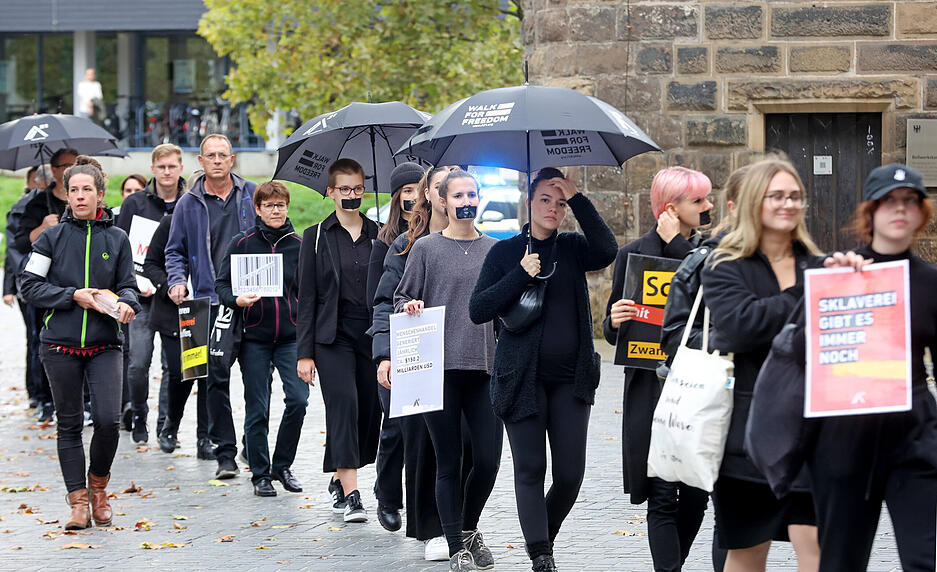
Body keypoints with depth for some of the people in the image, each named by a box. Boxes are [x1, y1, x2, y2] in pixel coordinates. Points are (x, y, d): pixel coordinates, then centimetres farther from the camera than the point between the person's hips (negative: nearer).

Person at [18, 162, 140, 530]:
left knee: (108, 420, -12)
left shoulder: (117, 238, 7)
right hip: (60, 344, 0)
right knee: (69, 424, 4)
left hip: (104, 344, 0)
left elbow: (128, 285, 9)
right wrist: (73, 296, -11)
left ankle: (98, 485, 13)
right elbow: (29, 284, 0)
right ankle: (78, 501, 11)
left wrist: (126, 303, -14)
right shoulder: (53, 237, 3)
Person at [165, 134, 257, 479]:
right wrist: (177, 281, -4)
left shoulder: (253, 195, 9)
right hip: (212, 301, -1)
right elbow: (176, 251, 14)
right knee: (217, 376, -8)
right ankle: (225, 453, -3)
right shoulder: (189, 204, 9)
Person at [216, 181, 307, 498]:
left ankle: (282, 465, 8)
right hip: (254, 337, -1)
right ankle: (260, 474, 15)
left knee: (298, 399, -11)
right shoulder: (243, 243, 1)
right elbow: (221, 284, 2)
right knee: (257, 409, 1)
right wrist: (237, 299, -18)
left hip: (290, 335, 1)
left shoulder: (298, 245, 6)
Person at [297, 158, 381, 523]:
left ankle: (339, 479, 26)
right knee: (343, 403, -16)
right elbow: (307, 297, 1)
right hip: (333, 335, -3)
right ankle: (350, 493, -19)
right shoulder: (316, 237, 3)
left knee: (369, 409, 4)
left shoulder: (378, 235, 9)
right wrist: (304, 353, -4)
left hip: (372, 333, 3)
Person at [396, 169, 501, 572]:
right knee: (449, 462, 0)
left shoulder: (494, 250, 13)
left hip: (484, 366, 3)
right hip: (439, 369, -3)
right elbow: (401, 298, 8)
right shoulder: (427, 248, 4)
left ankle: (469, 528, 25)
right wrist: (410, 307, -13)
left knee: (488, 460, -2)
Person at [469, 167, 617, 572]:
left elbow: (607, 251, -14)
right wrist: (521, 275, -12)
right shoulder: (506, 252, 4)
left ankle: (544, 536, 23)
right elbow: (478, 310, -3)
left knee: (571, 472, 0)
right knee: (530, 469, -2)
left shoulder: (573, 248, 9)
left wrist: (578, 200, -13)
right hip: (522, 375, -2)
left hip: (570, 376, 2)